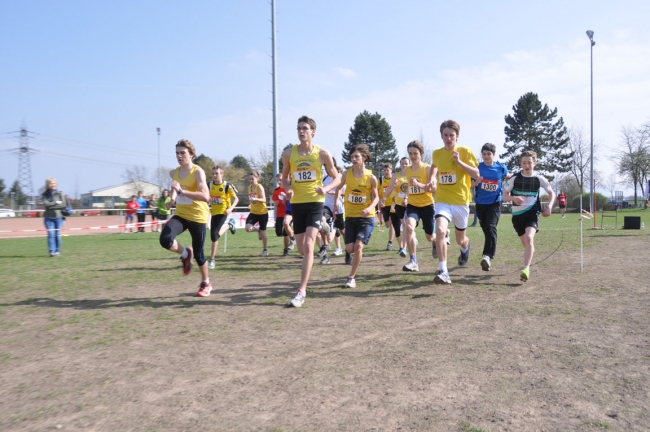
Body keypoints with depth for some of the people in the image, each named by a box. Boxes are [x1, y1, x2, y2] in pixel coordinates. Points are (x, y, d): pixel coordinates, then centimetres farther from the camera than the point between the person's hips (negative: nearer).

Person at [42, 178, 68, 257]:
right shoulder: (44, 195, 6)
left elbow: (64, 205, -7)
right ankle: (51, 251, -10)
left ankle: (57, 251, 13)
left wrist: (51, 206, -7)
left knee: (57, 235, 1)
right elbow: (46, 204, -9)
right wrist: (56, 203, -9)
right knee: (51, 234, -10)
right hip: (48, 217, 0)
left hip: (58, 217, 0)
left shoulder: (60, 194, 1)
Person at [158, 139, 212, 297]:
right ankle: (185, 254, 9)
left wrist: (181, 191, -35)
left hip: (198, 217, -5)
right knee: (165, 239, -24)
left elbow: (206, 197, -31)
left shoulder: (198, 172, -17)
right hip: (180, 215, 5)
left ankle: (206, 284, 31)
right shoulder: (173, 172, 2)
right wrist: (172, 199, 8)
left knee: (198, 254, 4)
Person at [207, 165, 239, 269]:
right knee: (213, 236, 12)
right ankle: (229, 224, 41)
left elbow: (236, 199, -5)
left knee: (215, 234, -18)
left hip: (223, 212, -6)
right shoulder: (209, 184, 1)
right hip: (214, 212, 6)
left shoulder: (227, 185, -11)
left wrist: (230, 208, -21)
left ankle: (212, 260, -4)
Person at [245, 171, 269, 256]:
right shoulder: (249, 187, 6)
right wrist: (250, 204, 8)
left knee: (263, 232, 3)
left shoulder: (259, 187, -14)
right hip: (253, 212, 5)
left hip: (263, 212, -5)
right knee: (248, 228, -18)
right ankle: (258, 229, 15)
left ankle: (265, 249, 23)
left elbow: (264, 200, -24)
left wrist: (255, 199, -40)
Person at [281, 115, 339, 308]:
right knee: (301, 248, 9)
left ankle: (301, 291, -12)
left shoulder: (322, 153, -5)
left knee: (308, 245, -16)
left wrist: (326, 188, -17)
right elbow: (284, 178, 13)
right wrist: (288, 189, -9)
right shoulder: (289, 153, 1)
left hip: (315, 203, -3)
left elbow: (336, 178, 4)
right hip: (297, 203, 3)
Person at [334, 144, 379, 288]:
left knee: (358, 246, -15)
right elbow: (339, 188, 15)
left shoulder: (371, 177, -10)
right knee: (350, 249, -2)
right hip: (350, 216, 3)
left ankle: (352, 277, -2)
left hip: (366, 217, -3)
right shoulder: (347, 174, -3)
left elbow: (376, 197, 0)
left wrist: (370, 208, -19)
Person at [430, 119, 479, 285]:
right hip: (443, 201, 1)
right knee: (440, 231, -26)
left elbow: (476, 174, -10)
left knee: (460, 239, 16)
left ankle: (465, 247, 56)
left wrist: (459, 161, -20)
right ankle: (444, 272, -22)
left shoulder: (465, 151, -5)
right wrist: (433, 178, 6)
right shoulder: (437, 153, 5)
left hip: (461, 202, -1)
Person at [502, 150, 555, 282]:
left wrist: (549, 206, -4)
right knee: (525, 243, 12)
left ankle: (526, 269, -29)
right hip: (518, 214, 2)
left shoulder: (539, 178, -2)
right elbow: (504, 195, 0)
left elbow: (552, 193, 12)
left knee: (529, 238, -25)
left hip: (532, 213, -2)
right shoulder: (514, 178, -3)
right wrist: (514, 198, -21)